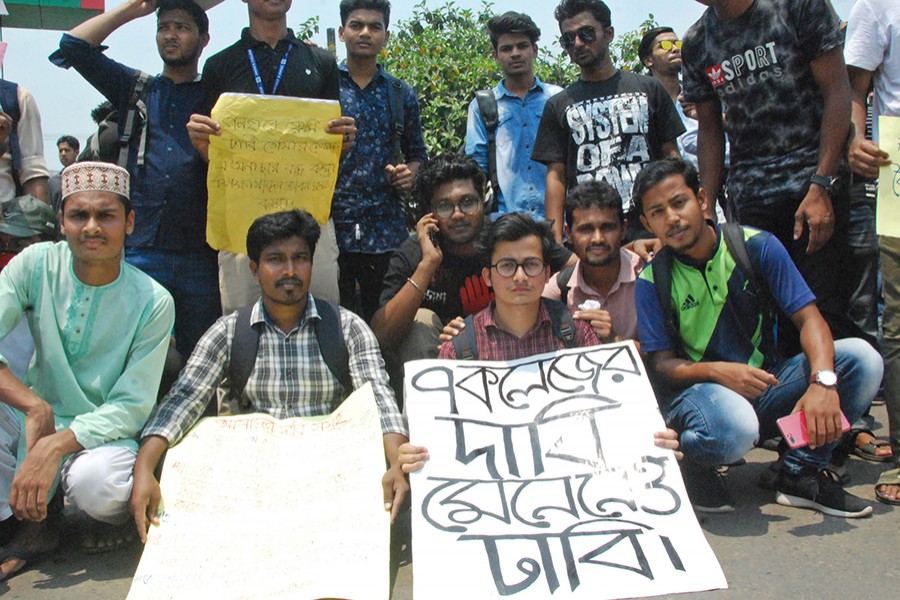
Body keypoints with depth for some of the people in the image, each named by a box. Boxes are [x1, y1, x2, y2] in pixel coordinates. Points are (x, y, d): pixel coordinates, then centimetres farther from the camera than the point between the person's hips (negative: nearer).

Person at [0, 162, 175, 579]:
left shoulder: (153, 303, -13)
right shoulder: (37, 264, -7)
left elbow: (131, 407, -14)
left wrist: (54, 446, -28)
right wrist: (35, 406, -28)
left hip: (101, 434, -3)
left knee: (97, 483, -37)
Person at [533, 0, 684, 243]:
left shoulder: (649, 89, 13)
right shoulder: (558, 106, 12)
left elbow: (672, 157, 10)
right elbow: (556, 176, 7)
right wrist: (556, 241, -4)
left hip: (652, 229, 1)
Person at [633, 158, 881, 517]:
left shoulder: (758, 246, -5)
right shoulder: (652, 281, -7)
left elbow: (809, 319, -10)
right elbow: (663, 365, -8)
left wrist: (823, 381, -29)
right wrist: (717, 371, -29)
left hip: (765, 384, 4)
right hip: (696, 390, -3)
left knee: (862, 359, -18)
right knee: (734, 428, -40)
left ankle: (802, 472, -6)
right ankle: (692, 463, -4)